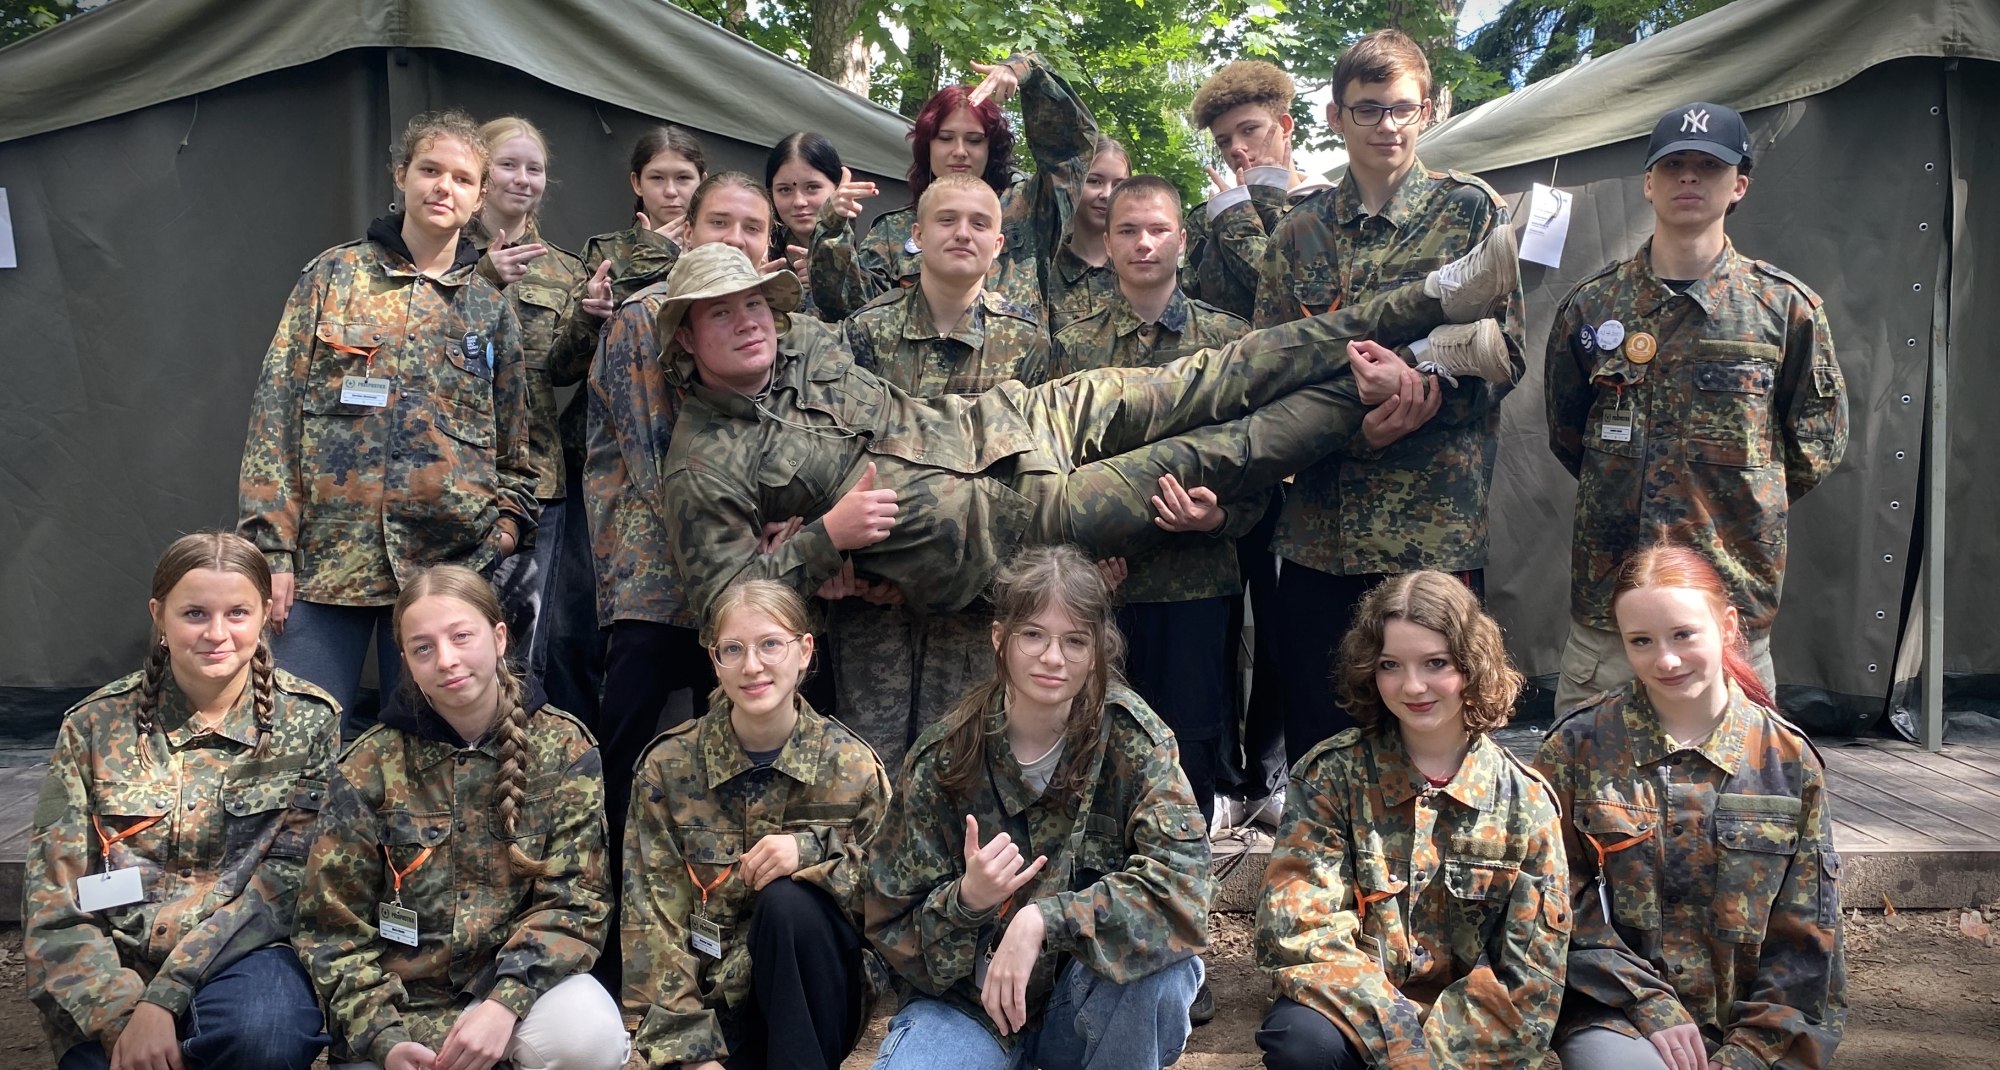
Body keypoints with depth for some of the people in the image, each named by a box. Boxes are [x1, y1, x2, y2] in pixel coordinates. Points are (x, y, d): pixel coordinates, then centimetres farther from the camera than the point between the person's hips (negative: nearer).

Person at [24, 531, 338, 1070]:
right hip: (116, 969, 1)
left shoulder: (309, 721, -1)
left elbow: (283, 881, -8)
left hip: (246, 953, -1)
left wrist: (163, 999, -19)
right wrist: (120, 1015, -16)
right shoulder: (97, 724, 3)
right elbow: (52, 891, 0)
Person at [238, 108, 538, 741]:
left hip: (447, 565, 1)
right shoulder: (335, 274, 6)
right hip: (326, 556, -1)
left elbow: (515, 452, 13)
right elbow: (276, 410, 1)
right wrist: (272, 548, -6)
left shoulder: (491, 307, 10)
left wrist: (499, 541, -2)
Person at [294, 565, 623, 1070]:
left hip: (519, 979, -1)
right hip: (400, 999, 1)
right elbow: (333, 927, -1)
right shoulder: (372, 765, -4)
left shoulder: (563, 748, -5)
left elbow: (574, 900, -8)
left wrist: (506, 1003, -24)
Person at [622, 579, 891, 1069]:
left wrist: (813, 850, -24)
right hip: (710, 1001, -1)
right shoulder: (668, 766, -4)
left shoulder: (852, 766, -5)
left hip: (817, 1000, 1)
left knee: (788, 900, -28)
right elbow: (652, 918, -7)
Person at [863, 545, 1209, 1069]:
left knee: (1159, 964, -32)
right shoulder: (946, 756, -11)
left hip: (1095, 1001, 0)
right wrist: (966, 901, -26)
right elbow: (896, 927, -6)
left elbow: (1181, 886, -24)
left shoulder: (1130, 737, -12)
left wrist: (1042, 921, -33)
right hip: (969, 1001, 1)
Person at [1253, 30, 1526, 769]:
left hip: (1435, 524, -3)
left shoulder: (1471, 210, 5)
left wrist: (1427, 392, -21)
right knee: (1315, 746, 9)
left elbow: (1505, 351, 0)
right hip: (1319, 527, 3)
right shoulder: (1298, 233, 13)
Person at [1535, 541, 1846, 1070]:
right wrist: (1648, 1004, -11)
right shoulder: (1577, 748, 0)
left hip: (1747, 1022, 2)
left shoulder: (1789, 761, 4)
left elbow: (1804, 943, 4)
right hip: (1615, 1011, -2)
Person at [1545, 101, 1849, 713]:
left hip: (1734, 597, -1)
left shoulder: (1786, 307, 4)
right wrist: (1622, 495, 12)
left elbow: (1818, 444, 10)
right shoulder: (1592, 305, 7)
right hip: (1606, 588, 1)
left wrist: (1747, 506, 7)